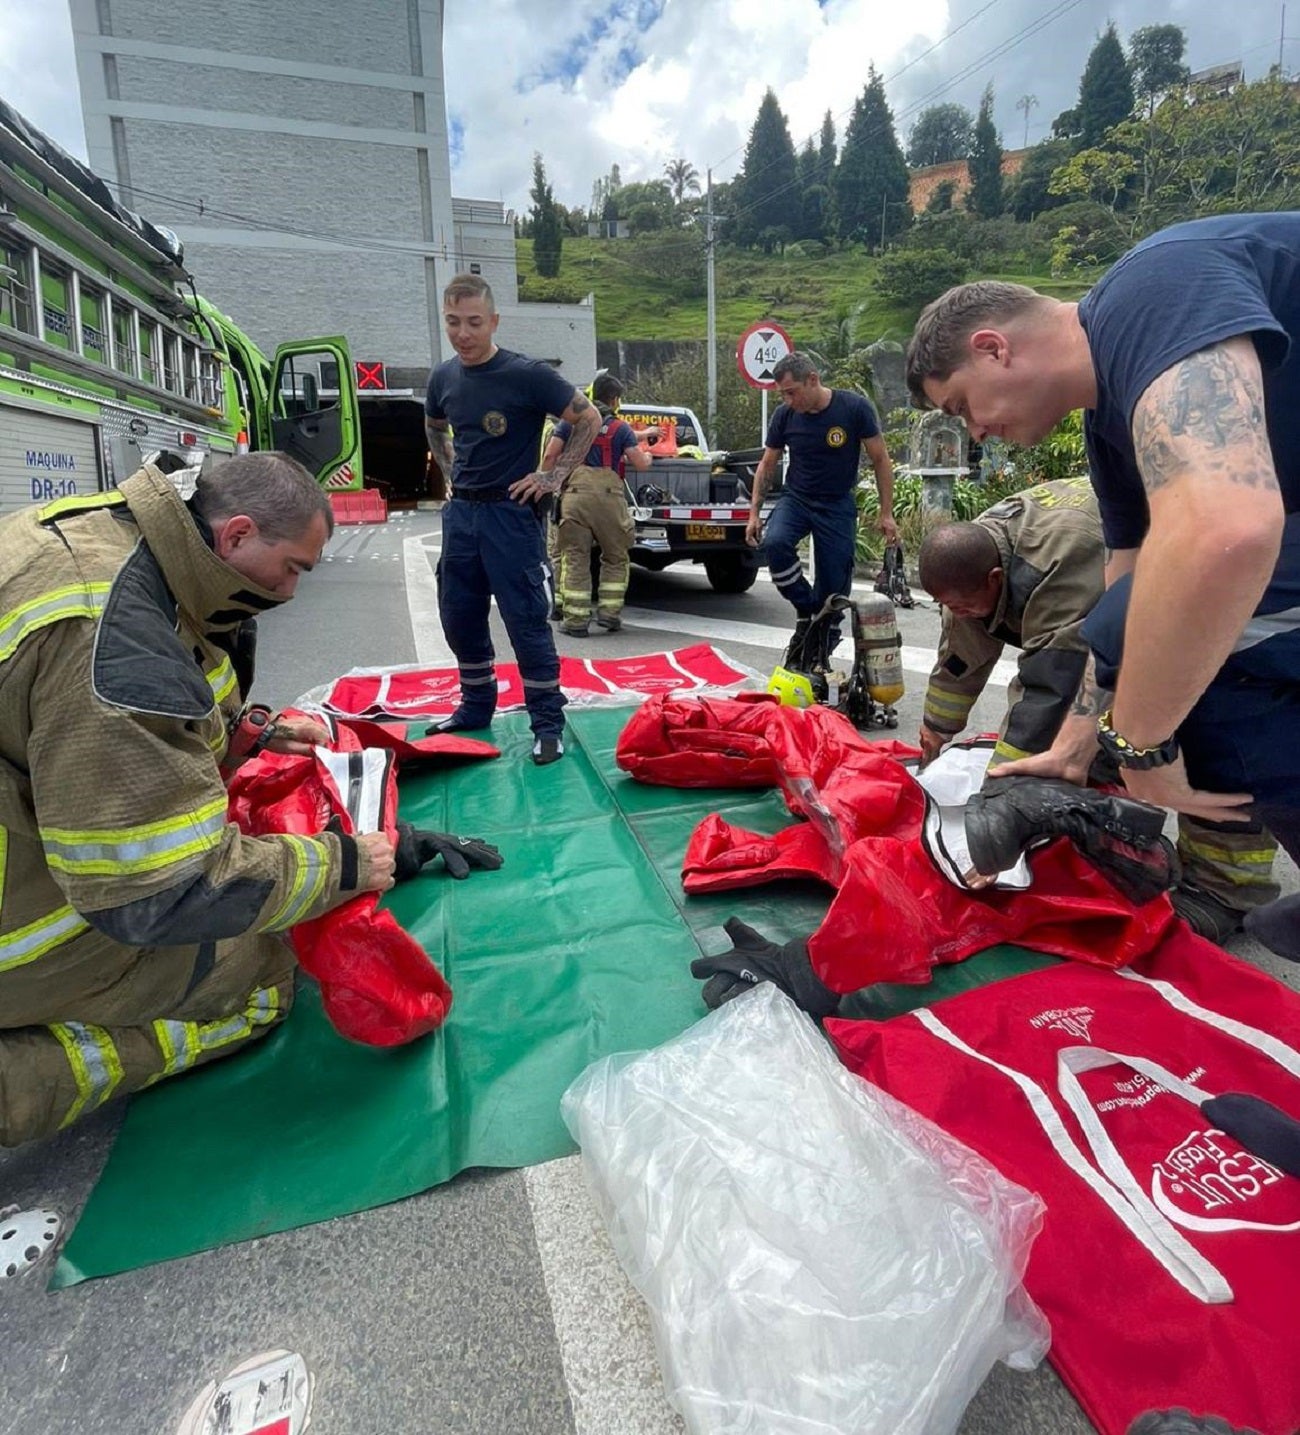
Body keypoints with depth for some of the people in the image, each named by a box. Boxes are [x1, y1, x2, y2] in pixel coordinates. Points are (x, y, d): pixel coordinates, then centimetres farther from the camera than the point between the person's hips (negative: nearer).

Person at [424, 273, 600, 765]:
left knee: (527, 623, -6)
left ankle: (548, 724, 4)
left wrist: (554, 476, -9)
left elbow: (588, 418, -5)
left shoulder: (527, 375, -11)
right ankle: (476, 708, 29)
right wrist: (452, 471, 14)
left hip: (510, 513, -6)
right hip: (460, 512, 6)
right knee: (459, 618, 12)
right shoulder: (443, 377, 7)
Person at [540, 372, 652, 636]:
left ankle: (575, 619, 2)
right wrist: (647, 457, 29)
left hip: (575, 493, 1)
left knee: (575, 558, 4)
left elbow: (550, 456, 5)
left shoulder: (570, 421, 15)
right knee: (615, 557, 15)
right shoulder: (620, 428, 12)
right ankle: (609, 612, 11)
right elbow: (640, 465, 7)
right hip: (609, 494, -1)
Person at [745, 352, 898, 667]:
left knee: (834, 586, -2)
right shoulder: (784, 415, -6)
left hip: (838, 505, -2)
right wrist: (754, 512, 1)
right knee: (775, 543, -31)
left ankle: (819, 656, 17)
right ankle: (805, 612, -10)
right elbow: (767, 466, 6)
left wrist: (886, 513, -7)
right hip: (796, 499, 2)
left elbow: (880, 460, -5)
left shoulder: (854, 407, -13)